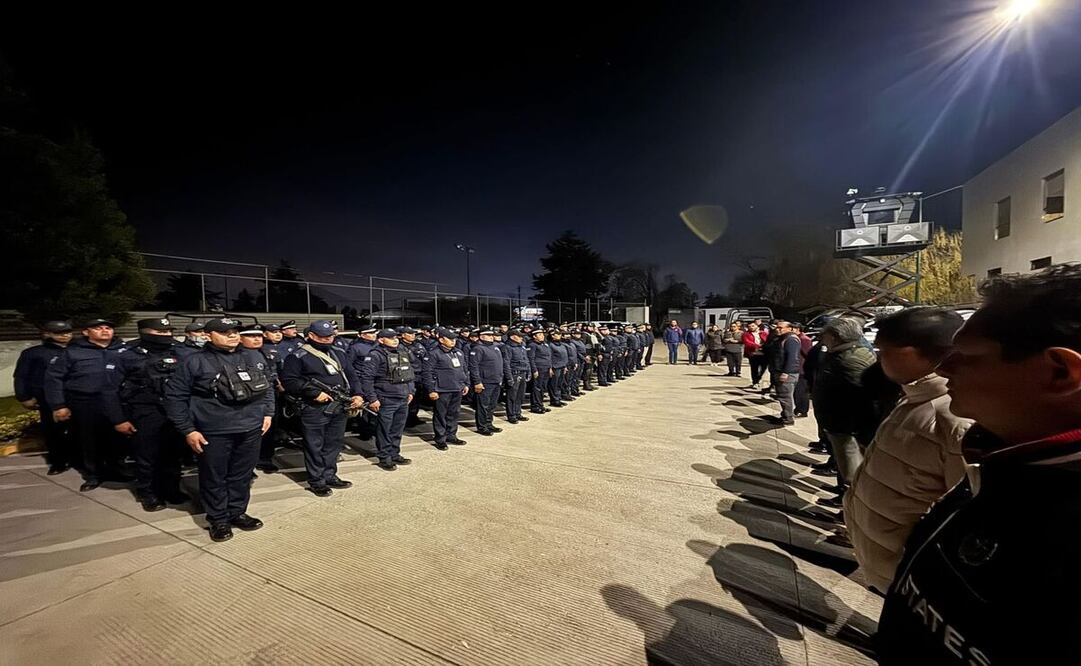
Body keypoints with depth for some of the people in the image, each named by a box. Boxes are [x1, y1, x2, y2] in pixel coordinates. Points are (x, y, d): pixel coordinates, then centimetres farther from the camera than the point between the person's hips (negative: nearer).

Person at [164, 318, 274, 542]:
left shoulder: (255, 357, 7)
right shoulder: (195, 361, -6)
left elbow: (267, 387, 16)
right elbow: (175, 396, -4)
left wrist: (268, 413, 9)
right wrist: (188, 430, -8)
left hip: (251, 429, 4)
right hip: (214, 432, -4)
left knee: (242, 475, 15)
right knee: (214, 478, 10)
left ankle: (237, 513, 33)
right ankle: (218, 519, 27)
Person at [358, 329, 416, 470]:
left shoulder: (402, 354, 13)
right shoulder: (375, 355, -11)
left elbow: (410, 374, 22)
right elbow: (366, 378, -15)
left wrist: (410, 391, 17)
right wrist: (372, 399, -17)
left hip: (403, 400, 7)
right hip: (386, 400, -7)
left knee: (398, 430, 16)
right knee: (384, 431, 5)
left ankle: (395, 454, 29)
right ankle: (384, 458, 18)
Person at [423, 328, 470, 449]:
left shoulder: (459, 353, 13)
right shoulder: (433, 354, -11)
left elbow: (464, 369, 22)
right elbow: (426, 373, -14)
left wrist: (466, 384, 16)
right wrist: (431, 390, -16)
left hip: (457, 390, 7)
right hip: (442, 391, -7)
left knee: (454, 414, 15)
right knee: (440, 415, 3)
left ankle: (451, 436, 29)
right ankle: (440, 439, 16)